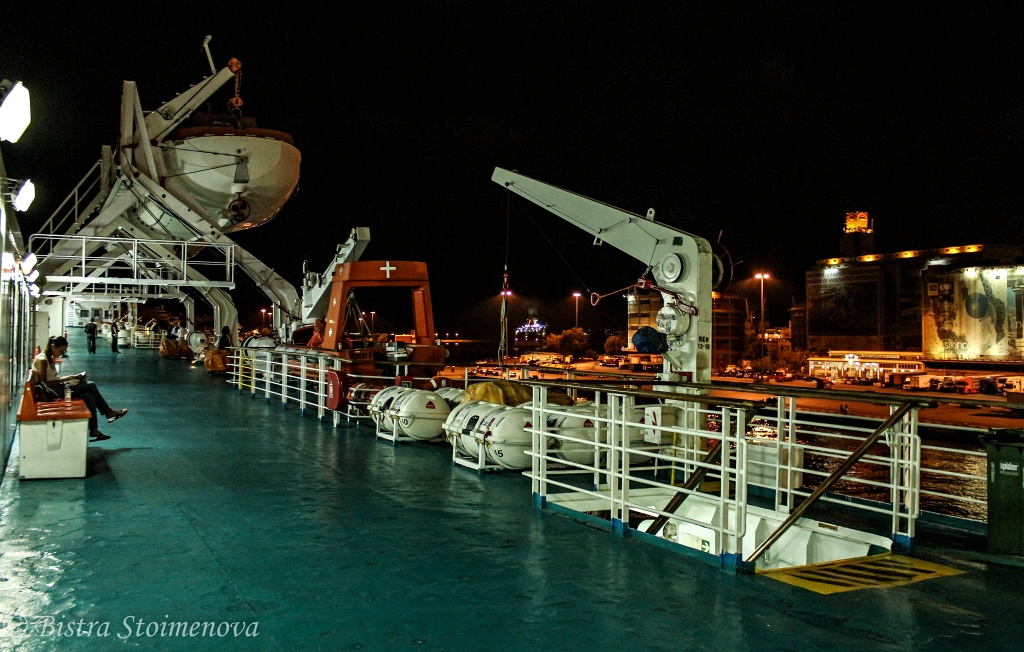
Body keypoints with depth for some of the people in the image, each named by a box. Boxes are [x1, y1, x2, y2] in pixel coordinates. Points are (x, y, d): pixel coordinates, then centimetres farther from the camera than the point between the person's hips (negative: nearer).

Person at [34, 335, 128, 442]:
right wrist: (63, 379, -19)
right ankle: (109, 412, -1)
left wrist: (66, 378, 2)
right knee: (90, 385, -14)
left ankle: (94, 430, -7)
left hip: (58, 387, 10)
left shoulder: (50, 358, 14)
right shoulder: (42, 360, -16)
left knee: (89, 396, -7)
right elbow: (44, 383, -20)